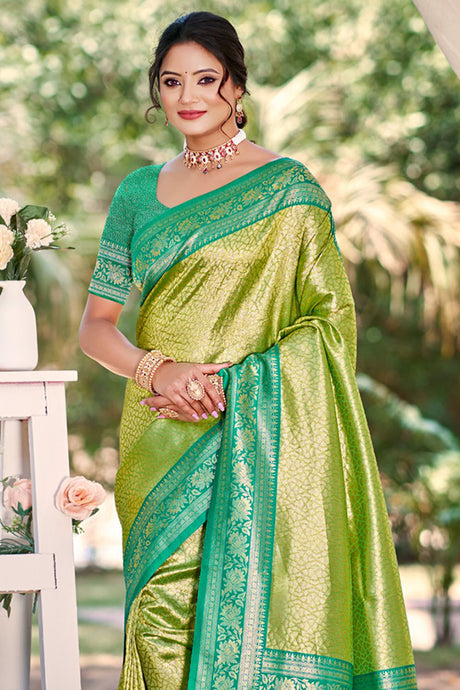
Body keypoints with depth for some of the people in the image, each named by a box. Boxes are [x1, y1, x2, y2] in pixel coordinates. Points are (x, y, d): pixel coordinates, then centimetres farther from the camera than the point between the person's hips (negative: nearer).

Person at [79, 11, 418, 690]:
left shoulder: (287, 186, 2)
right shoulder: (139, 192, 14)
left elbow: (332, 315, -3)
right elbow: (96, 324, 11)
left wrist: (227, 383, -14)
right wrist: (158, 370, -10)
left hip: (258, 438, -4)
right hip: (160, 446, 4)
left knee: (250, 601, -9)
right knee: (162, 605, -2)